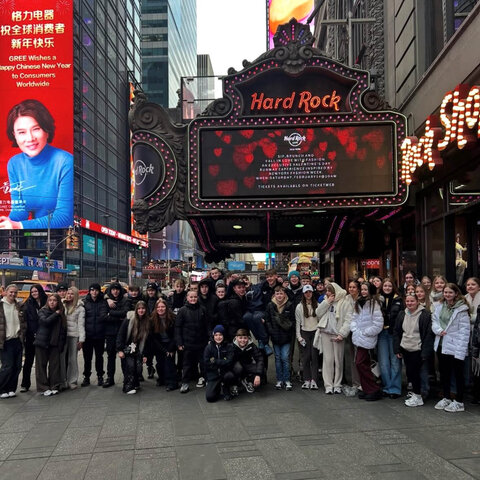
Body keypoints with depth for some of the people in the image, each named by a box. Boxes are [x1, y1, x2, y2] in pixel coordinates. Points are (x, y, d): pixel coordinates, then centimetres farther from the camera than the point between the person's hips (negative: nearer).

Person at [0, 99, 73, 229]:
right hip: (36, 228, 4)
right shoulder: (14, 164, 1)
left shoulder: (65, 163, -15)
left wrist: (19, 226, -24)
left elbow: (64, 216, -16)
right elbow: (19, 208, 3)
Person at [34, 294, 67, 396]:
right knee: (41, 365, 2)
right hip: (42, 342, -2)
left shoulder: (61, 313, 8)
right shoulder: (43, 311, 1)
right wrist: (56, 314, -10)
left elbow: (63, 330, 7)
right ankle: (43, 387, 8)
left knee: (55, 364, 2)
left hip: (55, 343, 2)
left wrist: (61, 344, 0)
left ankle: (54, 386, 11)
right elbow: (45, 321, -18)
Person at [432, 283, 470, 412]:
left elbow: (464, 330, -15)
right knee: (444, 372, 17)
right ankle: (446, 398, 31)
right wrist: (439, 330, -10)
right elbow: (434, 321, 13)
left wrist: (460, 350, -19)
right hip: (441, 345, 7)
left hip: (455, 347, -7)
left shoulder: (462, 309, -13)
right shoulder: (440, 306, 7)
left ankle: (459, 402, 15)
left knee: (458, 374, 5)